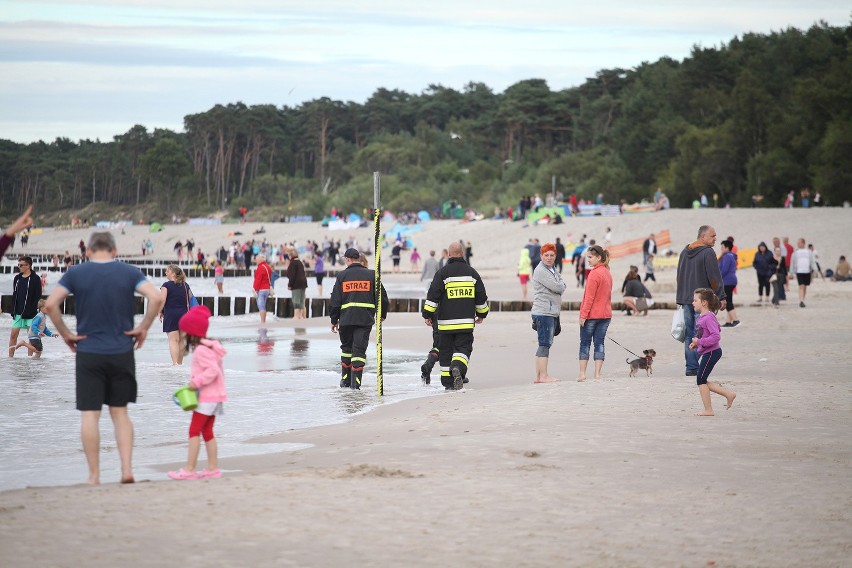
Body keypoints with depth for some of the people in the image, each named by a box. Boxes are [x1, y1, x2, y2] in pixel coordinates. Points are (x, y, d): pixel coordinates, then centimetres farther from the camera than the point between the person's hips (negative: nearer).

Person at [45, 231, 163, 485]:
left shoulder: (75, 273, 0)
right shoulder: (129, 273, 1)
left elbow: (51, 305, -11)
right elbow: (156, 298, -12)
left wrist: (66, 334, 0)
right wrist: (142, 329, -2)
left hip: (88, 353, -2)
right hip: (122, 352, 2)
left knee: (89, 414, 3)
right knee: (120, 412, 12)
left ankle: (94, 476, 3)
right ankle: (127, 469, 1)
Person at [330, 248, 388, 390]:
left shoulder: (342, 275, 2)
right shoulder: (371, 274, 3)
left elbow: (335, 300, 2)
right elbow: (382, 297, 5)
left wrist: (334, 320, 12)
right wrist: (382, 314, 21)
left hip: (346, 318, 1)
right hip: (365, 319, -1)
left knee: (346, 348, 17)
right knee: (359, 349, -1)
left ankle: (345, 379, 20)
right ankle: (355, 382, -12)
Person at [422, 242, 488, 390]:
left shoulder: (443, 273, -3)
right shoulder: (472, 272, 7)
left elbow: (433, 296, -6)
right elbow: (481, 297, 14)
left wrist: (427, 314, 2)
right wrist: (481, 314, 28)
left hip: (446, 322, -1)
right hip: (466, 322, 1)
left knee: (446, 350, 8)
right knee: (463, 348, 1)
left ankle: (448, 383, 11)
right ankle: (458, 367, -30)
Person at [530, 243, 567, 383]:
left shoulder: (553, 270, 19)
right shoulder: (540, 271, -11)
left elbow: (562, 286, 16)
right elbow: (557, 287, -16)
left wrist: (560, 286, -2)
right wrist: (562, 285, 3)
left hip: (552, 312, 9)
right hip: (544, 312, -9)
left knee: (545, 345, 11)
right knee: (545, 344, -8)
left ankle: (538, 376, 15)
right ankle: (543, 376, -7)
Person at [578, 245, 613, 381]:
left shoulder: (594, 274, -14)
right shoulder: (607, 273, 11)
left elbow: (589, 297, -16)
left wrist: (583, 315, -14)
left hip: (592, 314, -7)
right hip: (606, 314, 7)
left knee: (585, 343, 2)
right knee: (600, 343, 6)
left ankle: (582, 373, 2)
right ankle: (597, 374, 3)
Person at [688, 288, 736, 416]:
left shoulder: (709, 318, -20)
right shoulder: (700, 317, 11)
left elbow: (716, 336, -27)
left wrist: (700, 342, -24)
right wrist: (695, 343, 9)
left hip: (711, 352, -10)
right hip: (706, 352, 10)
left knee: (701, 379, -4)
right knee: (702, 381, 13)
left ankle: (708, 410, 3)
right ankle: (728, 394, 17)